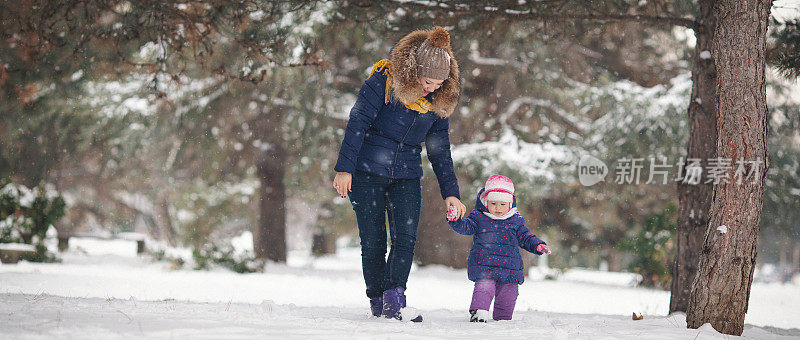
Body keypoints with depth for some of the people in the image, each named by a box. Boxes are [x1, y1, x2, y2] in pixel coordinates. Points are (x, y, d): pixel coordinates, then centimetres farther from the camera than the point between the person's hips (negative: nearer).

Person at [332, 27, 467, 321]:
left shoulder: (438, 101, 4)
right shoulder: (383, 81, -11)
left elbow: (440, 150, 11)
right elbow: (357, 123, -11)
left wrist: (450, 193, 7)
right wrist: (344, 168, -16)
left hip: (407, 177, 3)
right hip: (368, 173, -3)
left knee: (406, 239, -15)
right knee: (373, 243, -1)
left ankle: (394, 302, -18)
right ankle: (377, 304, 10)